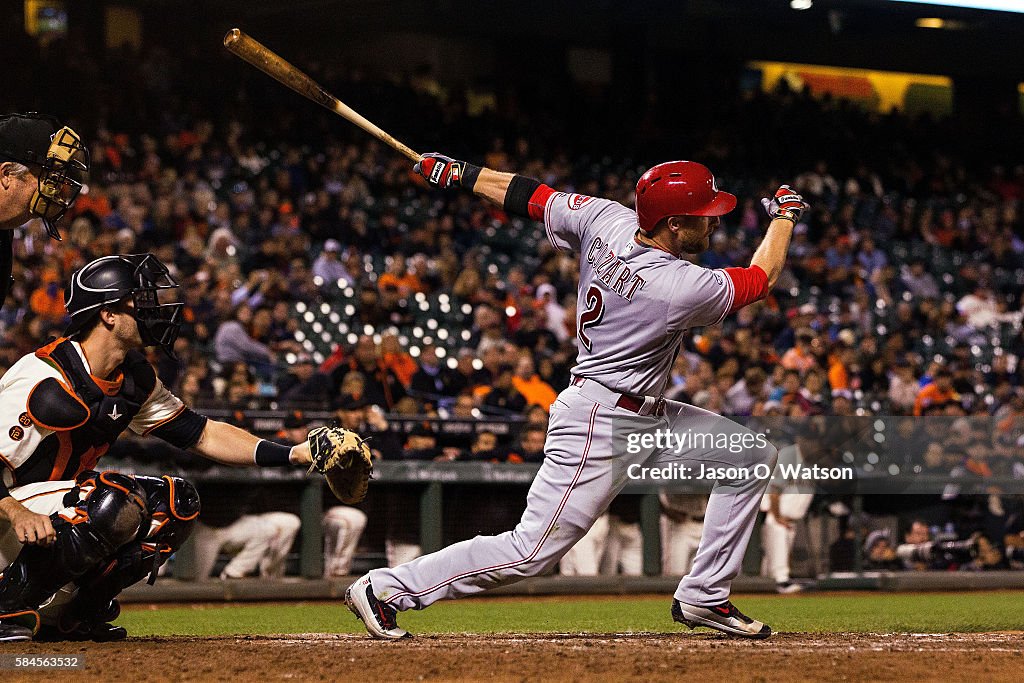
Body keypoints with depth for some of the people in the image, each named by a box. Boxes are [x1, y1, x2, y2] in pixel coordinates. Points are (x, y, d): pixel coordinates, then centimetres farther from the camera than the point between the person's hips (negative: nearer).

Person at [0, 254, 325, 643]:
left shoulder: (134, 377, 3)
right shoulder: (46, 382, -25)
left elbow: (201, 435, 8)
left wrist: (296, 454, -2)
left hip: (63, 501, 9)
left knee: (177, 502, 0)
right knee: (119, 501, -31)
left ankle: (71, 613, 1)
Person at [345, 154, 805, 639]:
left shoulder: (605, 220, -7)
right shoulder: (681, 288, -25)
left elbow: (533, 197, 5)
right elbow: (762, 278, -8)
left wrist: (461, 175, 18)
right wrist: (785, 214, 9)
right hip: (599, 425, -10)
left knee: (754, 455, 9)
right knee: (532, 553, -7)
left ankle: (704, 597, 15)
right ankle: (386, 588, 1)